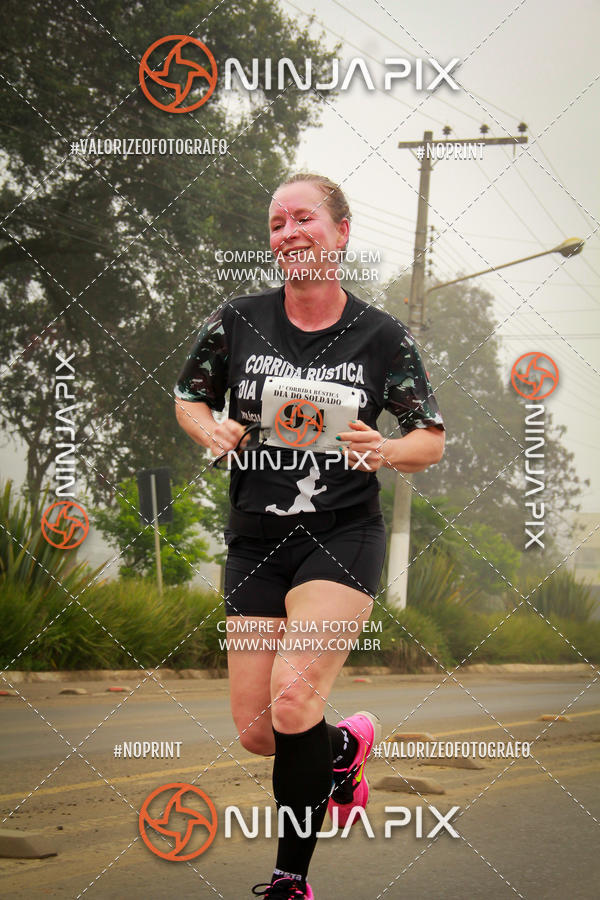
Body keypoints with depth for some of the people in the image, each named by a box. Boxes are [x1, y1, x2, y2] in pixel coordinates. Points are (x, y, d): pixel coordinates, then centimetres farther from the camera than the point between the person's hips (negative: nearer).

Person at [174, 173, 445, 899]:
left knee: (293, 699, -23)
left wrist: (386, 451, -15)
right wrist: (210, 431, -7)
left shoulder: (383, 337, -2)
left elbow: (432, 440, 6)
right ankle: (343, 746, 40)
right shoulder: (238, 322, 0)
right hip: (254, 540, 3)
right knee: (255, 733, 3)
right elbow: (188, 397, 15)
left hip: (342, 537, -3)